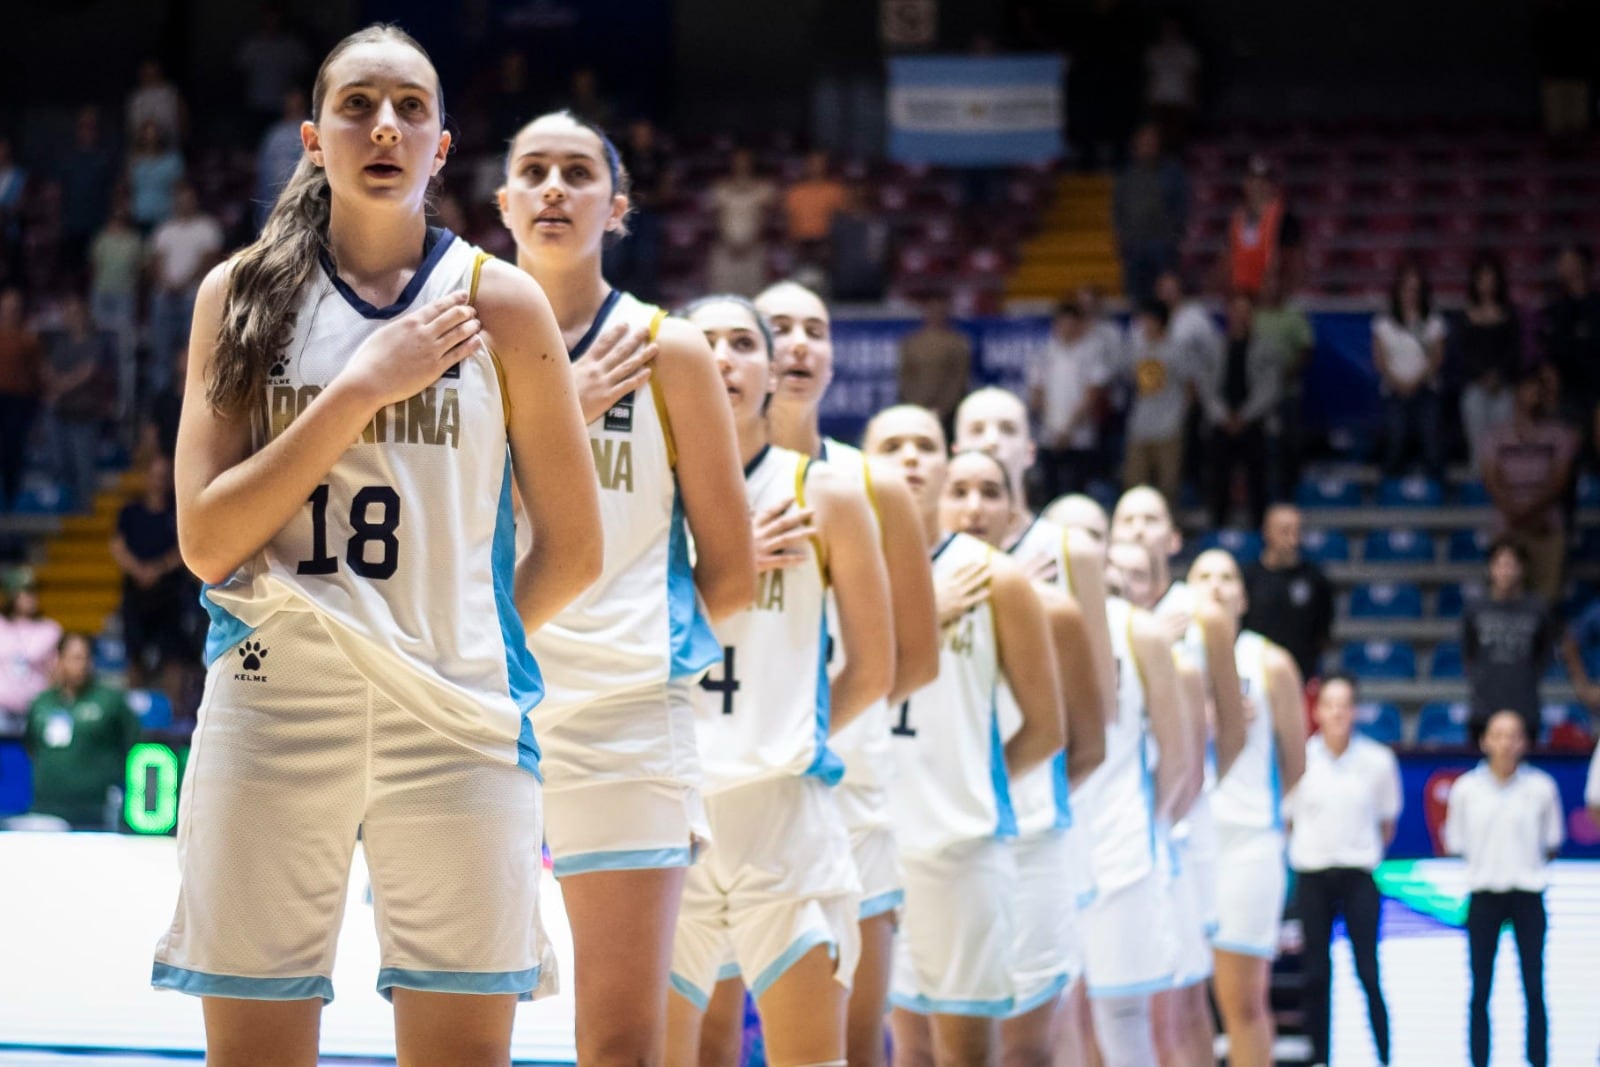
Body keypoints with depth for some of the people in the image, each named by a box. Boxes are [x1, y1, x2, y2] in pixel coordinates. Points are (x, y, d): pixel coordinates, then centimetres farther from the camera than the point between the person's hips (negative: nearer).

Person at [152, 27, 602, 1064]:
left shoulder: (498, 302, 6)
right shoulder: (240, 294, 8)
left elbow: (573, 550, 12)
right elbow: (206, 541, -3)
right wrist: (361, 389, -7)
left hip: (457, 722, 0)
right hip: (272, 708, 0)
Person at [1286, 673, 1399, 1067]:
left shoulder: (1378, 760, -5)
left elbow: (1387, 820, 9)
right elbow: (1284, 817, 7)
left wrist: (1369, 852, 9)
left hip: (1358, 877, -1)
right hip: (1312, 876, 1)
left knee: (1369, 974, -4)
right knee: (1316, 974, 4)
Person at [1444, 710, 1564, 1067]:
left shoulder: (1541, 788, -1)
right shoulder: (1466, 789, -1)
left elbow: (1551, 843, 9)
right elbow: (1455, 844, 7)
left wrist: (1531, 863, 1)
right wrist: (1487, 861, 1)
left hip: (1528, 895, 0)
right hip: (1483, 895, 0)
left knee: (1534, 989, -1)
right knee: (1480, 992, 3)